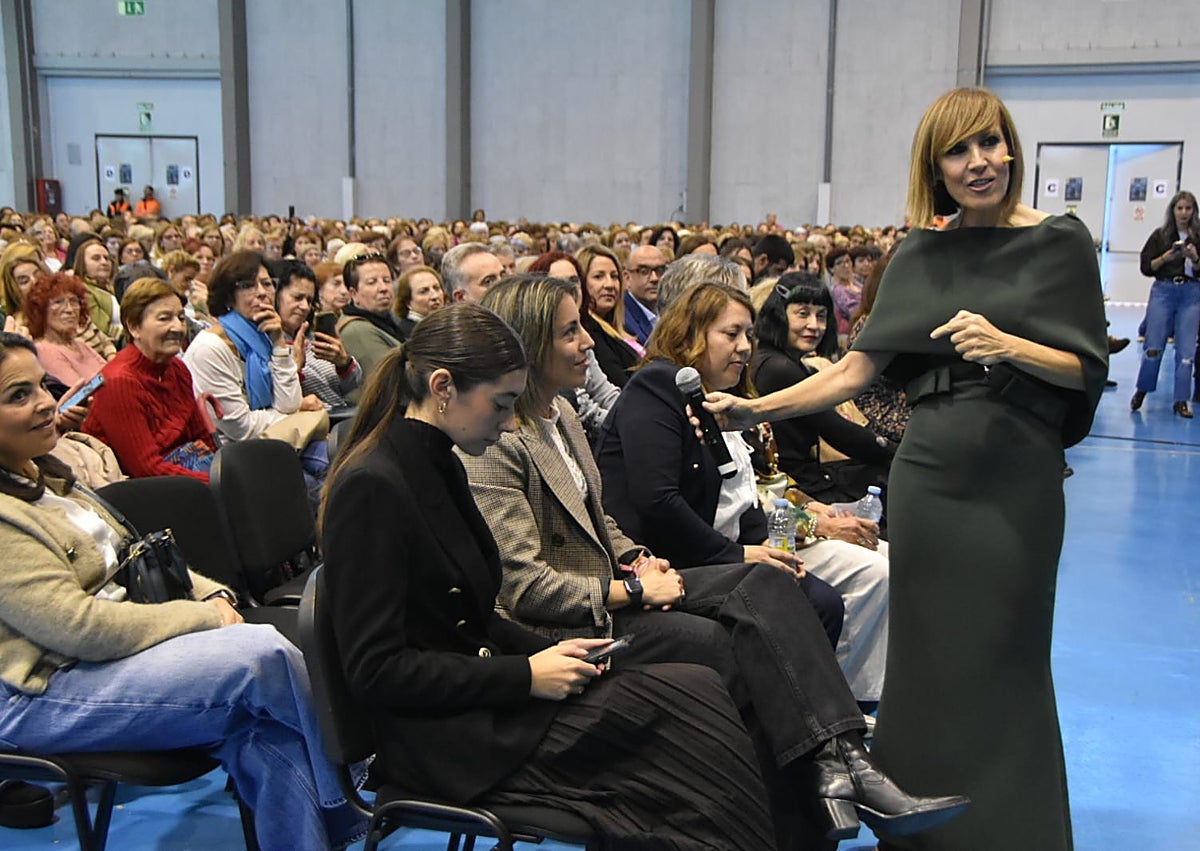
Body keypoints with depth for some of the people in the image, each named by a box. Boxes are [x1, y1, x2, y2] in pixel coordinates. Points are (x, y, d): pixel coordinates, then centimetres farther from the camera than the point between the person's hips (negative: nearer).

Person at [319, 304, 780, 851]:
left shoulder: (439, 465, 11)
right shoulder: (370, 487, -17)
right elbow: (374, 671, -20)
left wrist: (549, 653, 1)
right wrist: (524, 675, -18)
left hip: (478, 698, 9)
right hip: (440, 742, -9)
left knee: (697, 689, -10)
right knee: (694, 699, -17)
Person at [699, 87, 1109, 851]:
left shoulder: (1059, 242, 0)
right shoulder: (922, 254, 6)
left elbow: (1087, 369, -2)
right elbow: (858, 369, 2)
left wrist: (1006, 345, -20)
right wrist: (757, 409, -6)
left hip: (1018, 473, -2)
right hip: (929, 470, 3)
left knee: (1002, 656, 4)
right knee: (924, 651, 9)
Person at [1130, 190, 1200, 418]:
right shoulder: (1160, 235, 4)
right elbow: (1146, 267, 2)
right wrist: (1166, 257, -13)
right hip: (1163, 290, -1)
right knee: (1154, 346, -1)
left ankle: (1181, 401, 5)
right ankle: (1141, 391, 18)